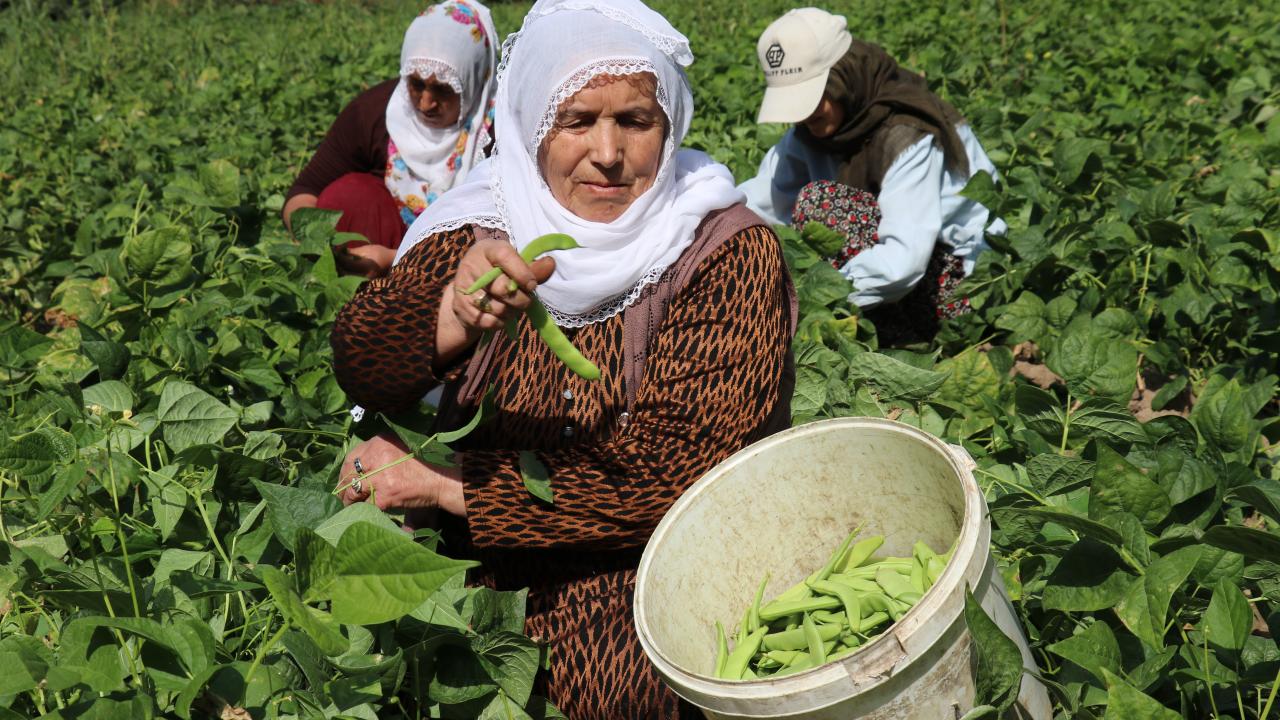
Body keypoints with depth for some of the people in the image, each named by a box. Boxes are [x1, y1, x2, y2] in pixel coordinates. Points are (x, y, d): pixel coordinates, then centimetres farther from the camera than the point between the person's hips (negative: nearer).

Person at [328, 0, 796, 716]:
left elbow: (675, 477, -17)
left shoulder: (730, 250, -9)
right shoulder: (484, 223, 0)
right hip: (478, 560, 4)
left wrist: (441, 487, -17)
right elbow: (362, 371, -15)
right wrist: (452, 315, -38)